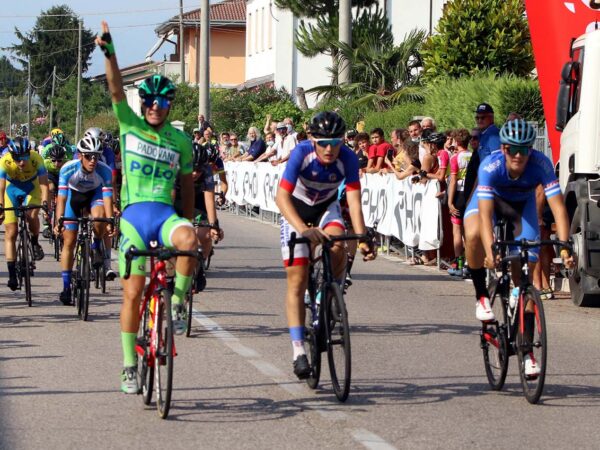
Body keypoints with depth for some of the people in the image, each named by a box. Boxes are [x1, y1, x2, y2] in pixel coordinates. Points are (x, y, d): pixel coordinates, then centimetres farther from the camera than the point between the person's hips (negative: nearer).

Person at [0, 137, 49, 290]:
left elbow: (44, 183, -36)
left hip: (31, 190, 0)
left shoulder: (36, 159, -30)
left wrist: (44, 201, -52)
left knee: (32, 216, -31)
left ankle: (35, 243, -1)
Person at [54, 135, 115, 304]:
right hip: (74, 194, 0)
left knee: (99, 215, -35)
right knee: (69, 242, -4)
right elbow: (61, 197, -34)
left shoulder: (105, 171, -31)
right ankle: (66, 287, 5)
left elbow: (107, 197, -33)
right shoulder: (68, 169, -33)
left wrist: (109, 223, -45)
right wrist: (58, 222, -44)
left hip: (94, 194, 0)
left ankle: (96, 246, -3)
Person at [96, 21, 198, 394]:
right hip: (134, 213, 0)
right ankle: (130, 366, 12)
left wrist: (189, 222, 14)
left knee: (189, 240, -36)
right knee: (133, 293, -1)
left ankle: (178, 302, -14)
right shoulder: (130, 125, 4)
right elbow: (116, 89, -10)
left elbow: (187, 183, 16)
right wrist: (109, 52, -23)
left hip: (166, 213, 0)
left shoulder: (180, 140, 8)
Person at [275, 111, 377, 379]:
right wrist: (303, 229, -54)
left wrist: (362, 238, -43)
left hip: (326, 206, 2)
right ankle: (298, 350, -7)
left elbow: (354, 202, -28)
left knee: (338, 246, -31)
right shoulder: (302, 153, -32)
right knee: (297, 280, -9)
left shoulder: (348, 158, -26)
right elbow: (281, 197, -39)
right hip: (296, 208, -2)